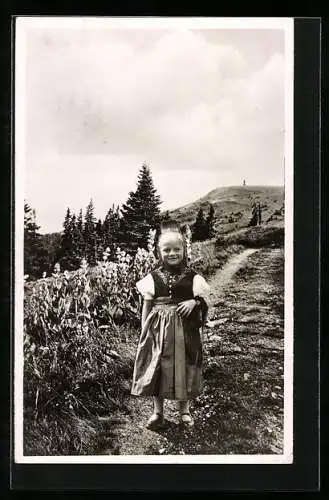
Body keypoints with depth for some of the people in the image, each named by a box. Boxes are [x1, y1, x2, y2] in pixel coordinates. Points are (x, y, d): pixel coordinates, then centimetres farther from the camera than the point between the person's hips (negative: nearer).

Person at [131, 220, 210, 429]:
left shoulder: (192, 277, -1)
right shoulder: (153, 278, 1)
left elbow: (205, 300, 3)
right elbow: (147, 306, 5)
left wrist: (194, 302, -19)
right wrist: (145, 331, 3)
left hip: (185, 329, -1)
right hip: (158, 329, 1)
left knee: (184, 366, 7)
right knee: (158, 367, 7)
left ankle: (185, 409, 26)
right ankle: (158, 411, 23)